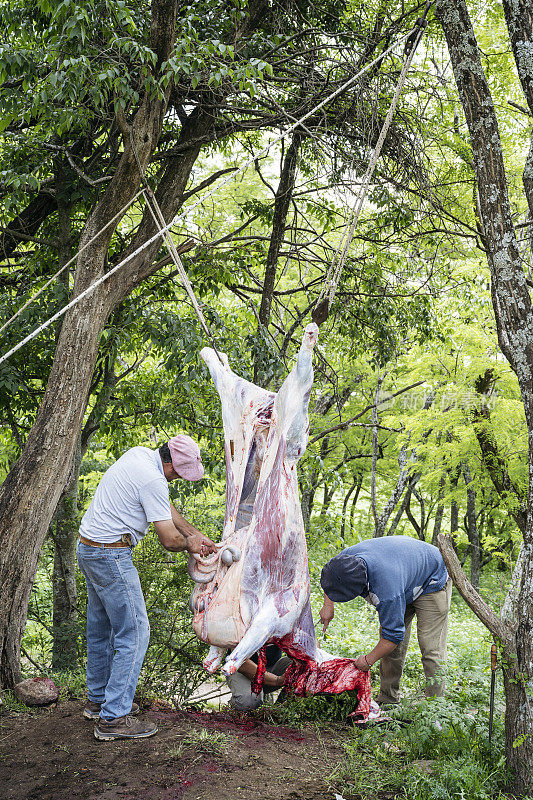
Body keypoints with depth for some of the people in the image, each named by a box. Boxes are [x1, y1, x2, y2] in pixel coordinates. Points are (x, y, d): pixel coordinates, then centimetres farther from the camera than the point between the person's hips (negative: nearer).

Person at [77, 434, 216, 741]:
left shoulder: (139, 454, 7)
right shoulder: (153, 480, -22)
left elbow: (166, 507, 17)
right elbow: (169, 540, -19)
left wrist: (195, 534, 15)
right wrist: (188, 544, 3)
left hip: (88, 548, 10)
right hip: (111, 557, -10)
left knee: (101, 629, 19)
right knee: (134, 633, -4)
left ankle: (98, 699, 32)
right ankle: (113, 718, -1)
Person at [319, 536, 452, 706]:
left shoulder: (387, 591, -45)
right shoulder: (347, 555, -24)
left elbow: (394, 634, -32)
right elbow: (330, 576, 4)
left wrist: (368, 660, -18)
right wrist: (328, 605, -2)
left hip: (433, 582, -8)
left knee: (431, 647, -16)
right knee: (390, 645, 4)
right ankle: (388, 698, 12)